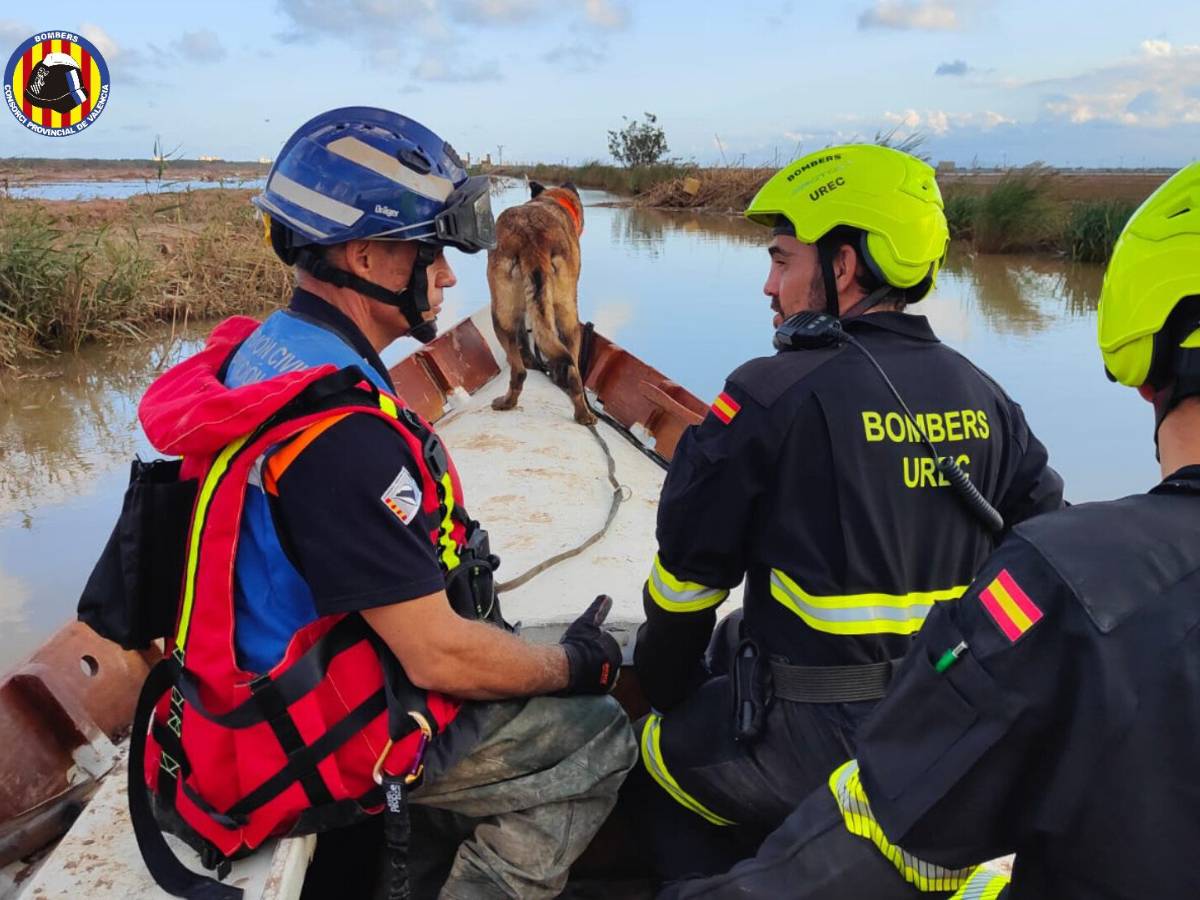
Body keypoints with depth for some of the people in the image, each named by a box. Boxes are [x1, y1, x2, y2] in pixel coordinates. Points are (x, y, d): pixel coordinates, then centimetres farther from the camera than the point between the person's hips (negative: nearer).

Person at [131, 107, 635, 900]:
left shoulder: (261, 352, 0)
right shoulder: (342, 432, -31)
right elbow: (440, 656, -26)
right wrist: (576, 666, -8)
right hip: (314, 749, -9)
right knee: (598, 742, 1)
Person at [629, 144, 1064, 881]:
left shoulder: (776, 393, -16)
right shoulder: (983, 397, 2)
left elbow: (691, 566, -9)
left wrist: (664, 686, 8)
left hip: (814, 745, -6)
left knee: (659, 759, 21)